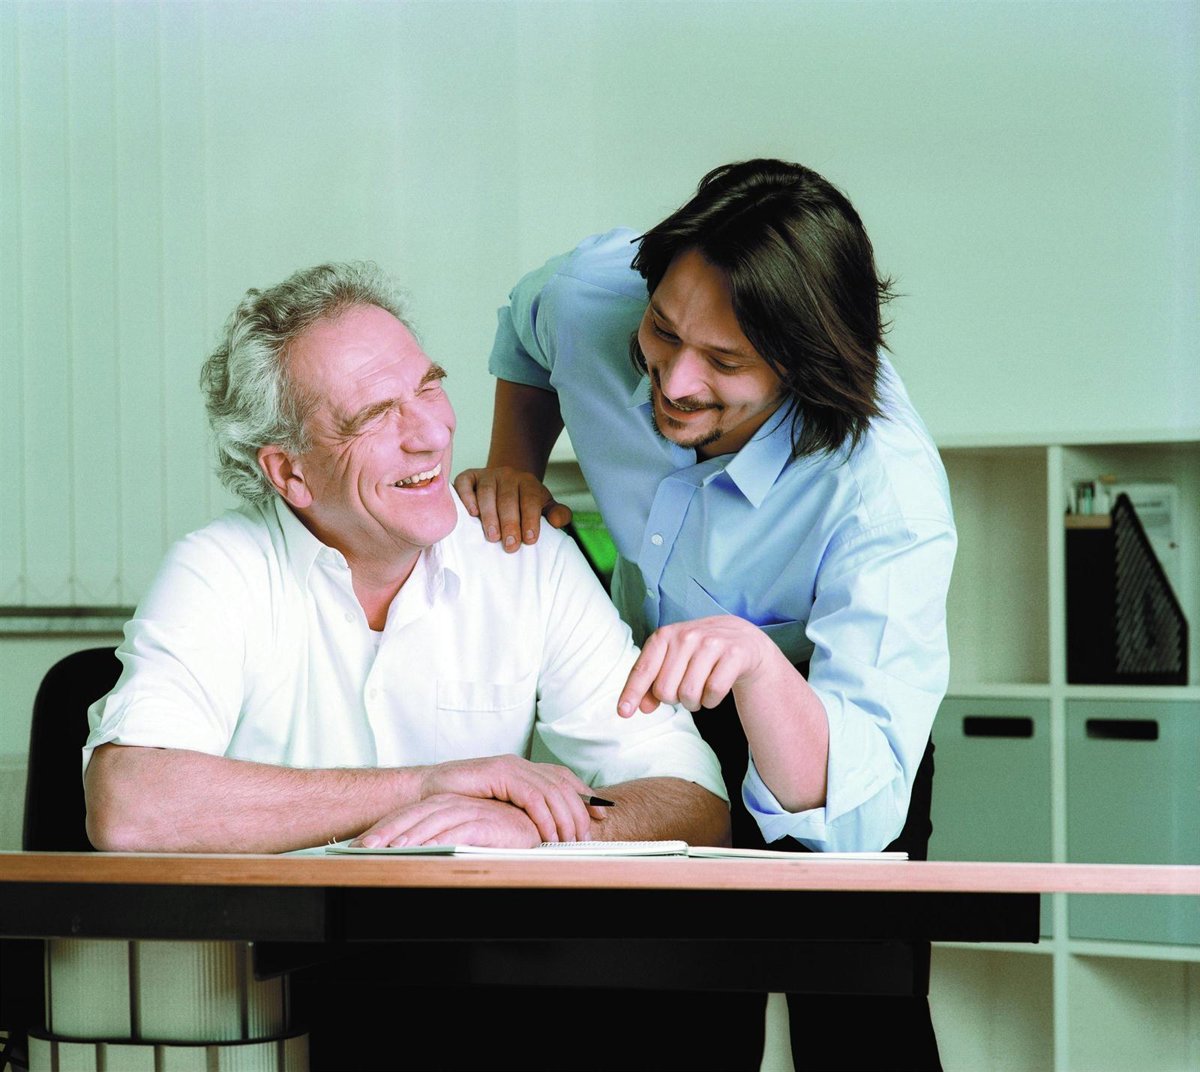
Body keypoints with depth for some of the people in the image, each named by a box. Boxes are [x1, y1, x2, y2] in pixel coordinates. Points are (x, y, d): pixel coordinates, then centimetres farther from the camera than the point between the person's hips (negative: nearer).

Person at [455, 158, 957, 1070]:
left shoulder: (888, 492, -39)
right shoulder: (592, 293, -26)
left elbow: (855, 813, -47)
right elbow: (528, 330, 5)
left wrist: (755, 661, -63)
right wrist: (512, 470, -11)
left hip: (814, 714, -4)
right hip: (658, 697, 4)